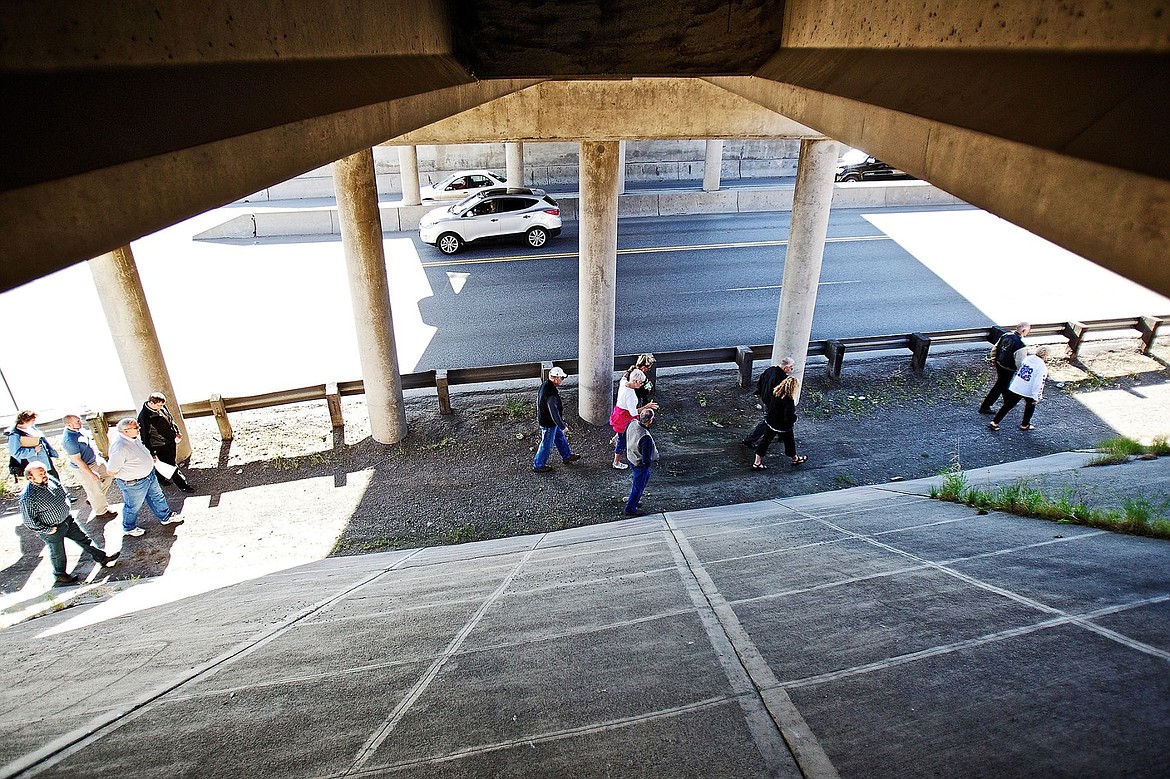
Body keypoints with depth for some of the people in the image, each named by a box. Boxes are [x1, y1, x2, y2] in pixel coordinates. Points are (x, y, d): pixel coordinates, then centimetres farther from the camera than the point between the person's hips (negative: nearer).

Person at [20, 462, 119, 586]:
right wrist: (47, 530, -17)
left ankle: (102, 557, 32)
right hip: (52, 530, -6)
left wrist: (66, 505, 6)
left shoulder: (49, 479, -10)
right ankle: (60, 575, 41)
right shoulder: (28, 497, -31)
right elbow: (29, 520, -23)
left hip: (67, 519, 6)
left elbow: (63, 492, 11)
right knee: (58, 554, 17)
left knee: (83, 539, 17)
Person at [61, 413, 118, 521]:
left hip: (95, 459, 9)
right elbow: (77, 460, -27)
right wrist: (91, 474, -20)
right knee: (95, 490, 8)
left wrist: (97, 453, 21)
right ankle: (101, 512, 30)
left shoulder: (79, 429, -8)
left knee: (109, 475, 22)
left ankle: (92, 499, 40)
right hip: (84, 467, -9)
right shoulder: (69, 440, -34)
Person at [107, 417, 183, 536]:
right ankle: (129, 528, 42)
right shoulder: (119, 448, -36)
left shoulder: (131, 437, -8)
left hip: (149, 475, 8)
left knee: (157, 497, 25)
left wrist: (149, 458, 5)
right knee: (133, 506, 17)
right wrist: (128, 473, -15)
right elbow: (111, 472, -28)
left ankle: (166, 517, 46)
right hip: (134, 484, -8)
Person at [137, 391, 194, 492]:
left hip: (172, 440, 8)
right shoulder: (144, 416, -25)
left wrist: (177, 432, 15)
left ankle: (161, 478, 47)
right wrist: (152, 453, -17)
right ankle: (183, 485, 16)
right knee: (172, 465, 4)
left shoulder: (162, 407, -4)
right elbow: (145, 436, -20)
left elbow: (170, 419, 16)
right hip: (161, 446, -8)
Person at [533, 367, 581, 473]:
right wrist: (563, 426, -19)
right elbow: (554, 413, -31)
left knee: (560, 438, 25)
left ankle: (567, 456, 44)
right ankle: (538, 465, 27)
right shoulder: (551, 394, -36)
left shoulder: (545, 385, -5)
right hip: (548, 424, -10)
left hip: (544, 419, 10)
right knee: (547, 445, 9)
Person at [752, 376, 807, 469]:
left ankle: (757, 462, 17)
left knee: (765, 441, 14)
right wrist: (795, 417, -12)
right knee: (789, 441, 20)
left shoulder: (775, 393, -9)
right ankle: (795, 459, 45)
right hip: (783, 426, -6)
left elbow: (768, 403, 8)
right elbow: (789, 417, -32)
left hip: (771, 422, 6)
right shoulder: (789, 400, -31)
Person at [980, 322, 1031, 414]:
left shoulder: (1005, 335, -4)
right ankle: (985, 407, 16)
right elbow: (1020, 363, -24)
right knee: (999, 387, 8)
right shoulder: (1020, 344, -27)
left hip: (998, 364, 8)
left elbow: (994, 349, 8)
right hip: (1008, 369, -8)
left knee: (1003, 383, 27)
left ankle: (1008, 401, 50)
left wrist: (994, 361, 21)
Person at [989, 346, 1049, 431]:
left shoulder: (1027, 358, 3)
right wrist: (1036, 397, -16)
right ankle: (1025, 425, 29)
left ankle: (994, 422, 6)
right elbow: (1039, 383, -17)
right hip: (1028, 391, -4)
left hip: (1015, 388, 4)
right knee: (1030, 405, 22)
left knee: (1008, 405, 11)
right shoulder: (1042, 367, -13)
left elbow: (1018, 371, 15)